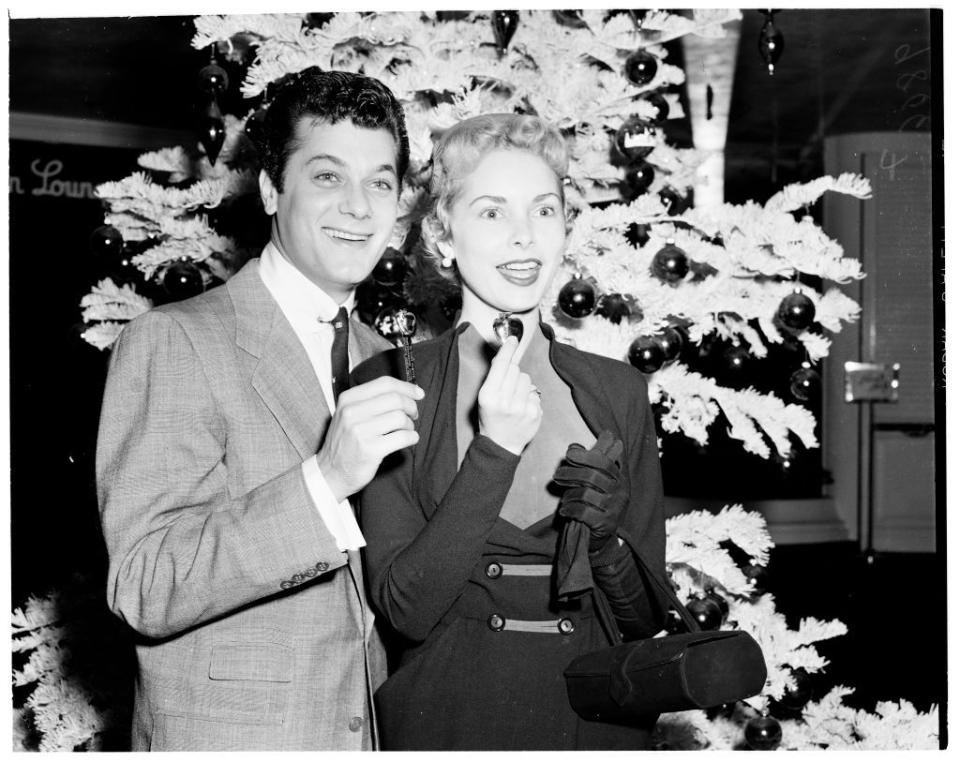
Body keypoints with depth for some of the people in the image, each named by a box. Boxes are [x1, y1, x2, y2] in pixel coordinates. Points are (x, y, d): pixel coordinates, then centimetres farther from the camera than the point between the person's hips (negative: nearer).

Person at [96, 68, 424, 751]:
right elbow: (143, 590, -22)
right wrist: (324, 481, -32)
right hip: (227, 734, -6)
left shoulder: (382, 358, 7)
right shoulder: (173, 343, -13)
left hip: (376, 731, 6)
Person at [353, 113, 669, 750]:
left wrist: (607, 541, -18)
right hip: (449, 718, -2)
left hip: (599, 720, 3)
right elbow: (406, 609, -15)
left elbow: (647, 619, 2)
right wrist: (495, 450, -23)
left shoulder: (620, 391, -1)